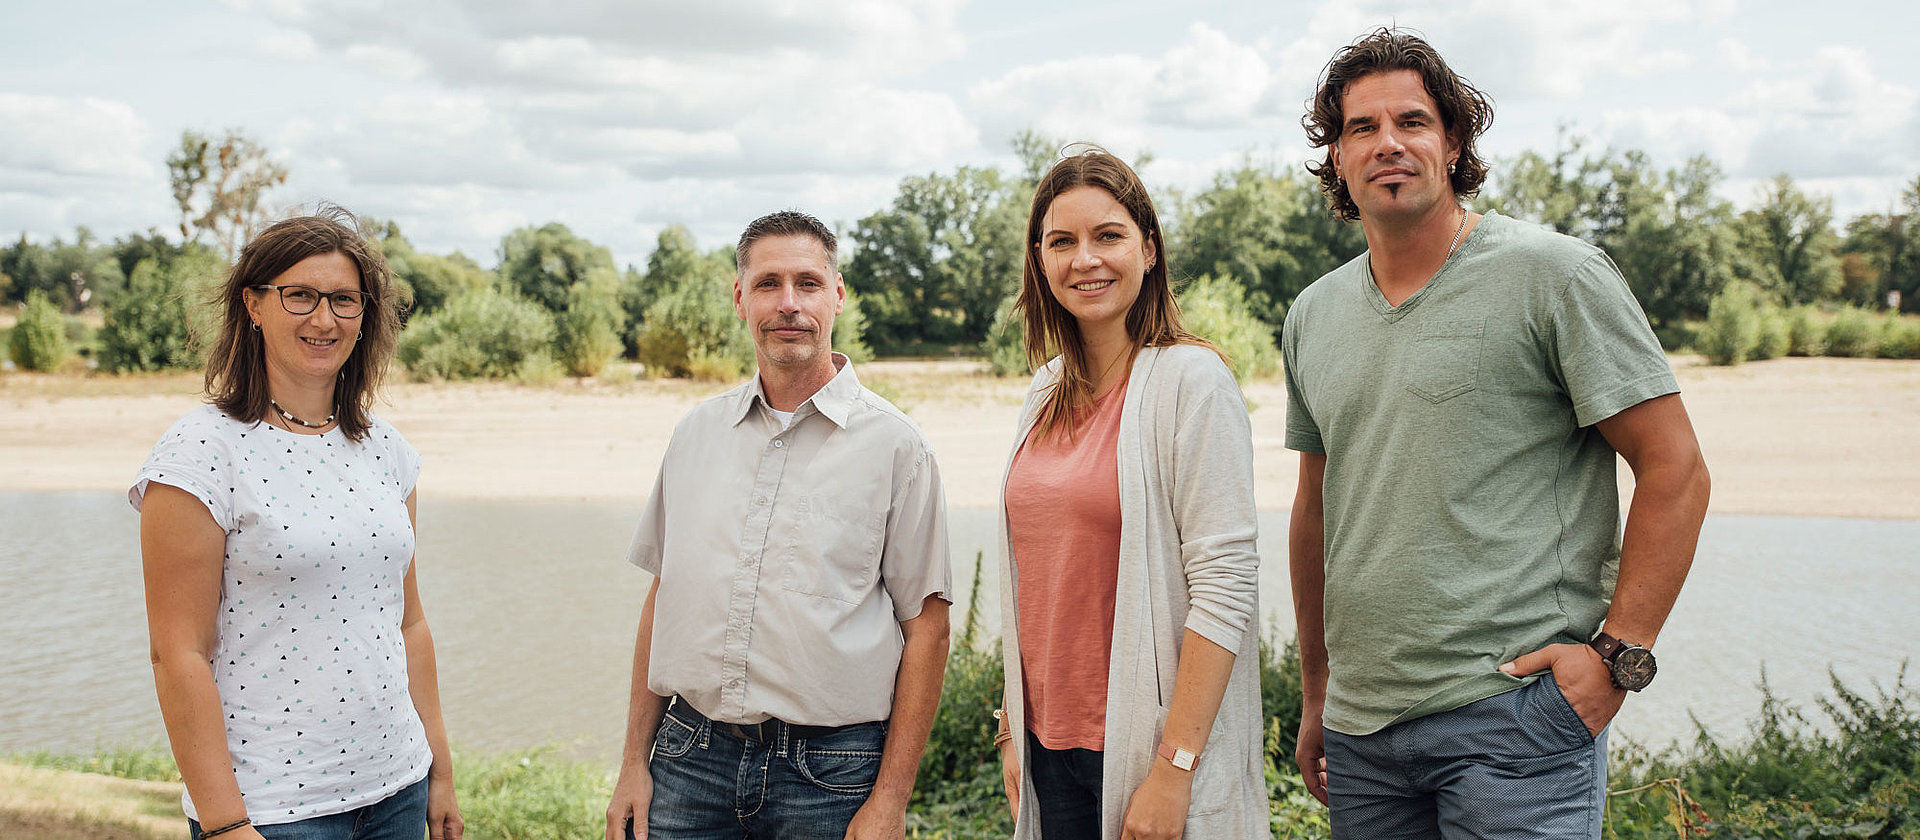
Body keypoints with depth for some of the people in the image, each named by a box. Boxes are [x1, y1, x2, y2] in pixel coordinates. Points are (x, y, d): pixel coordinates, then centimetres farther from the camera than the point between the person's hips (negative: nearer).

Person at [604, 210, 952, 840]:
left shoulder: (894, 445, -5)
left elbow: (925, 628, -5)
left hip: (828, 774, -3)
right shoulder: (696, 433, 8)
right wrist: (635, 762, 9)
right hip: (689, 757, 3)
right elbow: (662, 595, 12)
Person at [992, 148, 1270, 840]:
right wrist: (1015, 730, 11)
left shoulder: (1191, 379, -12)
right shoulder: (1049, 390, 8)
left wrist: (1173, 770, -19)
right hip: (1050, 744, 6)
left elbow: (1225, 586, -17)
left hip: (1149, 747, -6)